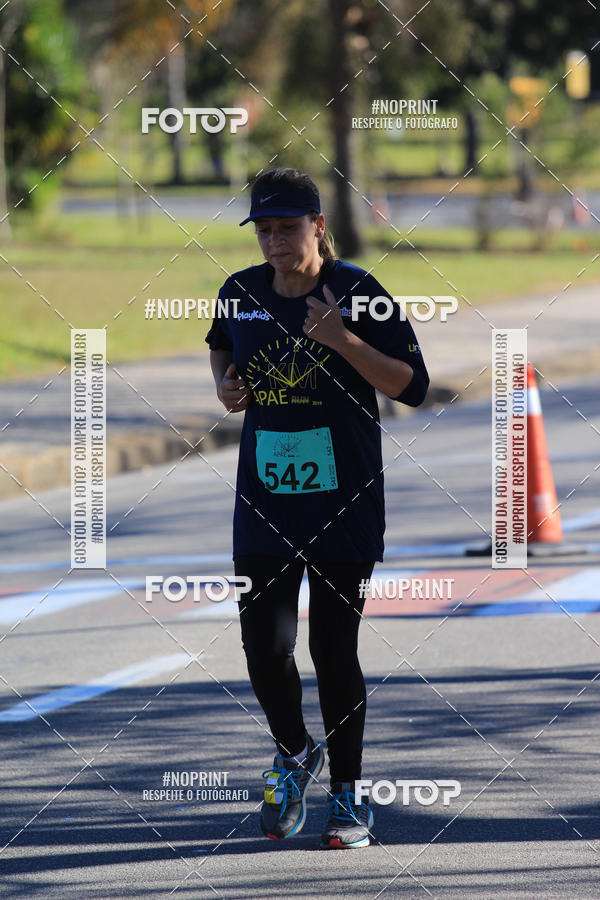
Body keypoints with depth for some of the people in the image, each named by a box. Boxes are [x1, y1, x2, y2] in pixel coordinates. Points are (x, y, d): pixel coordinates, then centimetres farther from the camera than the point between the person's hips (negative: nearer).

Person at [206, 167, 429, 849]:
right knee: (264, 642, -9)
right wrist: (224, 382, 4)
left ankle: (348, 796, 17)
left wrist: (343, 340, -22)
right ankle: (293, 754, 21)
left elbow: (412, 385, -10)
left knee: (334, 650, 1)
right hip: (264, 502, 3)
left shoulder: (359, 294, -9)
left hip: (345, 505, -3)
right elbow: (220, 342, 26)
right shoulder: (242, 292, 3)